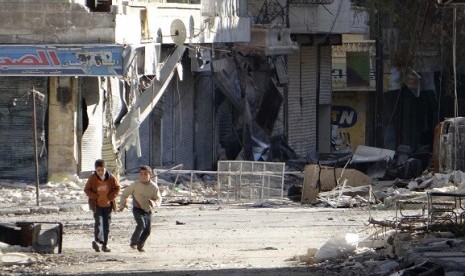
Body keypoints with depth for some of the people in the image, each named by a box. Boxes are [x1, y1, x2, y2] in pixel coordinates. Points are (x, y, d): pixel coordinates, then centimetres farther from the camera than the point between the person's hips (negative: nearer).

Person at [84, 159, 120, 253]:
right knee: (98, 221, -20)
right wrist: (95, 197, -16)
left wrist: (110, 197, -11)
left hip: (108, 205, 2)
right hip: (96, 205, -2)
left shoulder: (111, 178, -6)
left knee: (107, 224, 6)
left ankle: (105, 245, 13)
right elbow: (87, 189, -2)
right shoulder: (92, 178, -9)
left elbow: (117, 188, 4)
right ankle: (97, 240, -32)